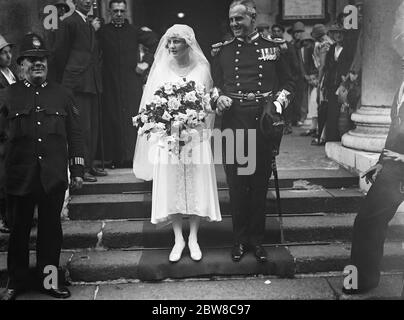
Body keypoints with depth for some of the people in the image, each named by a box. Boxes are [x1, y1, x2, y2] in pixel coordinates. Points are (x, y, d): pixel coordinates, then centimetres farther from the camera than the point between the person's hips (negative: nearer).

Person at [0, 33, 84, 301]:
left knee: (51, 229, 10)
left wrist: (78, 170, 4)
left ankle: (49, 279, 24)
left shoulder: (62, 94, 8)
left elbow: (75, 135, 8)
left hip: (54, 177, 1)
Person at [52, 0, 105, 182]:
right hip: (79, 83, -8)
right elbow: (60, 53, -3)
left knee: (93, 126, 11)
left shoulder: (91, 25, 19)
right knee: (82, 127, -9)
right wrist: (65, 78, 1)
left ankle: (90, 165, 20)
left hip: (93, 83, 8)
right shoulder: (69, 23, -4)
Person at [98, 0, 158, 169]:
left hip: (132, 81, 0)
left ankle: (132, 157, -2)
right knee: (112, 118, -2)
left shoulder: (134, 31, 9)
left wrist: (146, 62, 4)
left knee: (132, 116, -5)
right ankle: (115, 159, 0)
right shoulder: (102, 32, 8)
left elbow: (155, 43, 12)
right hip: (111, 83, 0)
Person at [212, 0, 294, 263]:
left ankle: (257, 239, 19)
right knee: (236, 184, 4)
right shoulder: (223, 51, 11)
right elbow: (214, 84, 16)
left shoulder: (272, 48, 8)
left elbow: (288, 84, 10)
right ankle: (240, 239, 18)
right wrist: (219, 97, -5)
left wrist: (278, 104, -8)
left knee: (260, 183, 6)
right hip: (233, 122, 1)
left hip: (263, 120, -1)